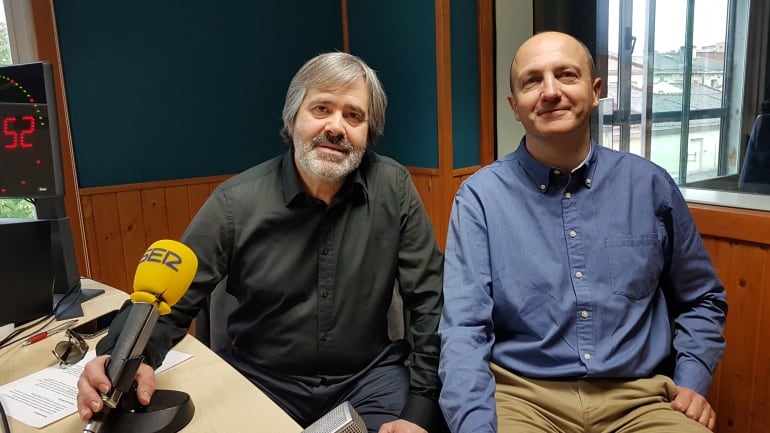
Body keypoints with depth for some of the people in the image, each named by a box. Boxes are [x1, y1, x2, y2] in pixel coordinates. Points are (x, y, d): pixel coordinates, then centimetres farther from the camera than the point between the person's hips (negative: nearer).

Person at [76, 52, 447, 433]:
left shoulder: (393, 189, -10)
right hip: (262, 379, 0)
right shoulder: (236, 202, -11)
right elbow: (172, 299, -5)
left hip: (369, 375, 1)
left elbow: (428, 300, -6)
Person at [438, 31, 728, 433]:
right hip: (523, 396, -2)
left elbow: (701, 300, 16)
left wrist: (691, 383, 3)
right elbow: (464, 329, -10)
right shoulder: (480, 196, -6)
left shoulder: (650, 185, 3)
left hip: (638, 398, 3)